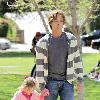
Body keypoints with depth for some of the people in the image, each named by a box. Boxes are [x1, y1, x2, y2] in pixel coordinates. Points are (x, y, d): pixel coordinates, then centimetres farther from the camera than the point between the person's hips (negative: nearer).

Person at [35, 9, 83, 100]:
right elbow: (39, 66, -1)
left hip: (67, 82, 0)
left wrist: (80, 81, 3)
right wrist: (41, 87, -6)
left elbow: (77, 60, 8)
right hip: (50, 82, 0)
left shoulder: (71, 39, 3)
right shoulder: (42, 42, -1)